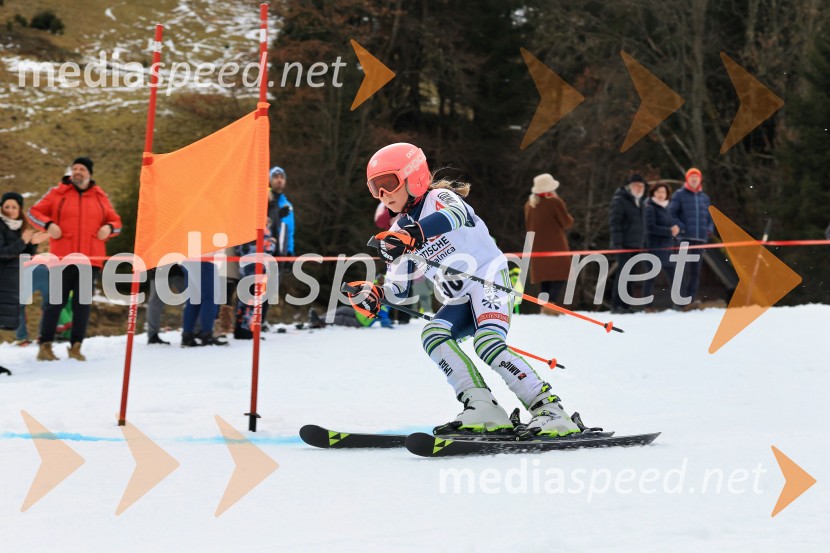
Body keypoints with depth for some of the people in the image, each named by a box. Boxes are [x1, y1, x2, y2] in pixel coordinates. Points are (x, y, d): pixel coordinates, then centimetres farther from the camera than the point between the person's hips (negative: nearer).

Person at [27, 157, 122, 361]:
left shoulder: (100, 197, 12)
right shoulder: (58, 193, 6)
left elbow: (115, 221, 21)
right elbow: (34, 212, 9)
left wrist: (109, 228, -1)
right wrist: (48, 224, -9)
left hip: (90, 260, 2)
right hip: (62, 259, -2)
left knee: (82, 304, 2)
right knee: (56, 302, -2)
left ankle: (76, 346, 7)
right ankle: (45, 346, 2)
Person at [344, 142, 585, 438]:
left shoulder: (439, 198, -6)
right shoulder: (400, 231, 16)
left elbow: (454, 215, -33)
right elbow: (399, 289, 18)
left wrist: (411, 236, -48)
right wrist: (374, 296, -5)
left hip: (489, 279, -8)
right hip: (460, 302, 8)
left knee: (487, 342, -28)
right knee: (433, 335, -18)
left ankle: (550, 410, -31)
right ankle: (483, 409, -25)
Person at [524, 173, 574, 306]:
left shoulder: (529, 204, 7)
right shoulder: (555, 202, -12)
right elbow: (567, 223, -6)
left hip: (537, 247, 6)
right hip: (555, 245, -6)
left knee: (544, 277, 12)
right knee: (561, 276, -5)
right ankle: (550, 303, -21)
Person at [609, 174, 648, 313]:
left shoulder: (641, 203, 20)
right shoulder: (620, 200, -5)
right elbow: (614, 222, -12)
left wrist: (643, 243, 18)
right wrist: (617, 243, -19)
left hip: (636, 245, 8)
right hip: (624, 244, -8)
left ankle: (625, 304, 11)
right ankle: (616, 305, -11)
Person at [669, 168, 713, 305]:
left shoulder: (705, 197, 16)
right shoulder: (680, 195, 2)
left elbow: (710, 216, 25)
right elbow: (671, 213, -2)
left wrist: (710, 228, 8)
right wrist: (680, 227, -11)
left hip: (701, 238, 5)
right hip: (685, 238, -5)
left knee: (696, 270, 5)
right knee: (685, 269, -9)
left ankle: (692, 298, 8)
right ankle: (681, 298, -8)